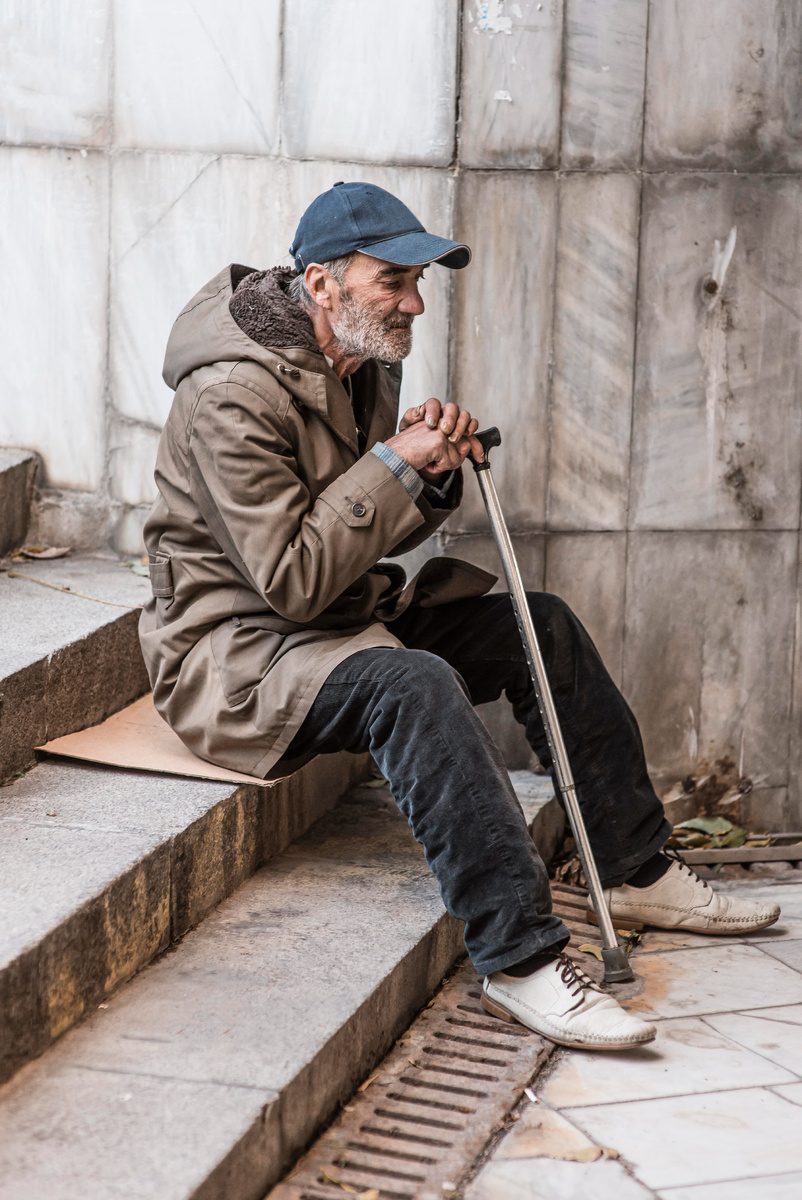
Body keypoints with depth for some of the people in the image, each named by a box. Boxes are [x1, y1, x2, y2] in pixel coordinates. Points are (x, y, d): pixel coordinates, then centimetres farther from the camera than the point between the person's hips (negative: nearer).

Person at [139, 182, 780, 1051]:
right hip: (235, 647, -10)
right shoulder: (234, 395, -23)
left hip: (346, 615, 10)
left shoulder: (363, 368, 7)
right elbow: (293, 580, -27)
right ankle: (518, 960, -35)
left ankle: (639, 872, 13)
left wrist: (434, 473, -7)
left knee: (542, 626, 4)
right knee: (413, 684, -36)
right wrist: (394, 465, -22)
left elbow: (375, 541, 14)